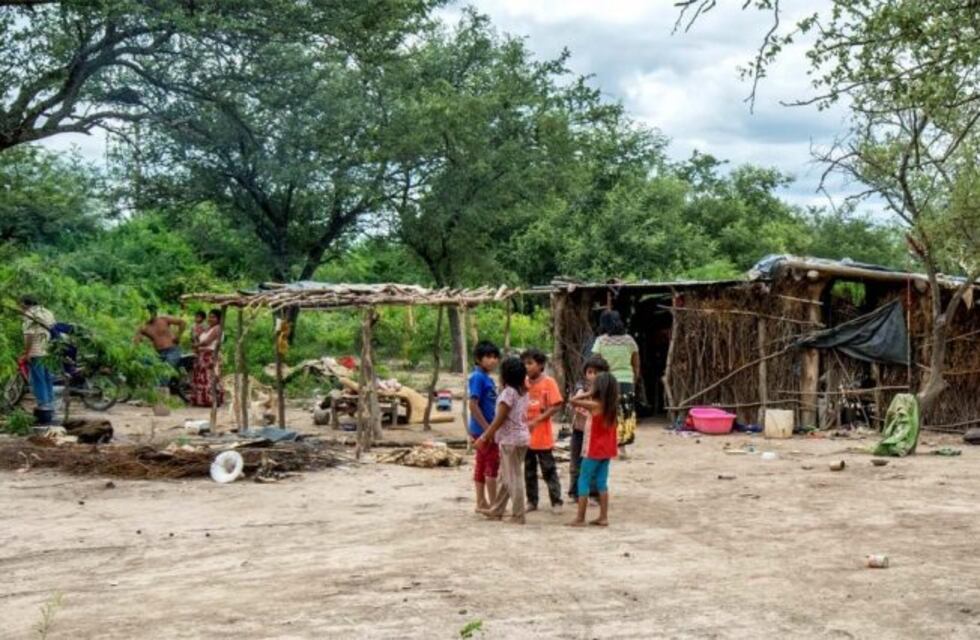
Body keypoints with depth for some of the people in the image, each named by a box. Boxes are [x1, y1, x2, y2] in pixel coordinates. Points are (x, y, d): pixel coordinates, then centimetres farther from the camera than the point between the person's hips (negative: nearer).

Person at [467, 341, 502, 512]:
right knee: (492, 464, -5)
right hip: (484, 428, -9)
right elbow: (473, 405, -20)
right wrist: (487, 427, -20)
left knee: (482, 465, 12)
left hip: (486, 429, 9)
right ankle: (493, 504, 1)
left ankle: (481, 503, 19)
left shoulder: (487, 378, 12)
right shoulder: (478, 377, -15)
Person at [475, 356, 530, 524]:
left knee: (513, 478, -2)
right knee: (506, 477, 16)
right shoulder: (523, 393, 11)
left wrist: (484, 437, -10)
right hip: (521, 437, 9)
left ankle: (518, 516, 2)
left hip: (511, 439, -9)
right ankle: (496, 510, 25)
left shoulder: (508, 392, -14)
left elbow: (499, 419, -15)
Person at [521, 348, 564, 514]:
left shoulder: (548, 382, -8)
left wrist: (536, 420, -19)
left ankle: (556, 501, 9)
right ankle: (532, 501, 20)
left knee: (549, 470, 1)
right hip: (525, 435, 5)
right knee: (528, 471, 11)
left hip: (542, 435, -5)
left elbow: (556, 406, -13)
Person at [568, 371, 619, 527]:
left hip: (594, 450, -7)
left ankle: (580, 518, 1)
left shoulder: (595, 405, -17)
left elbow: (573, 401, -18)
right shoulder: (612, 406, 3)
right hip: (606, 450, 7)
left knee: (583, 482, 1)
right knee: (602, 482, 11)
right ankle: (603, 517, 12)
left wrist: (587, 394, -5)